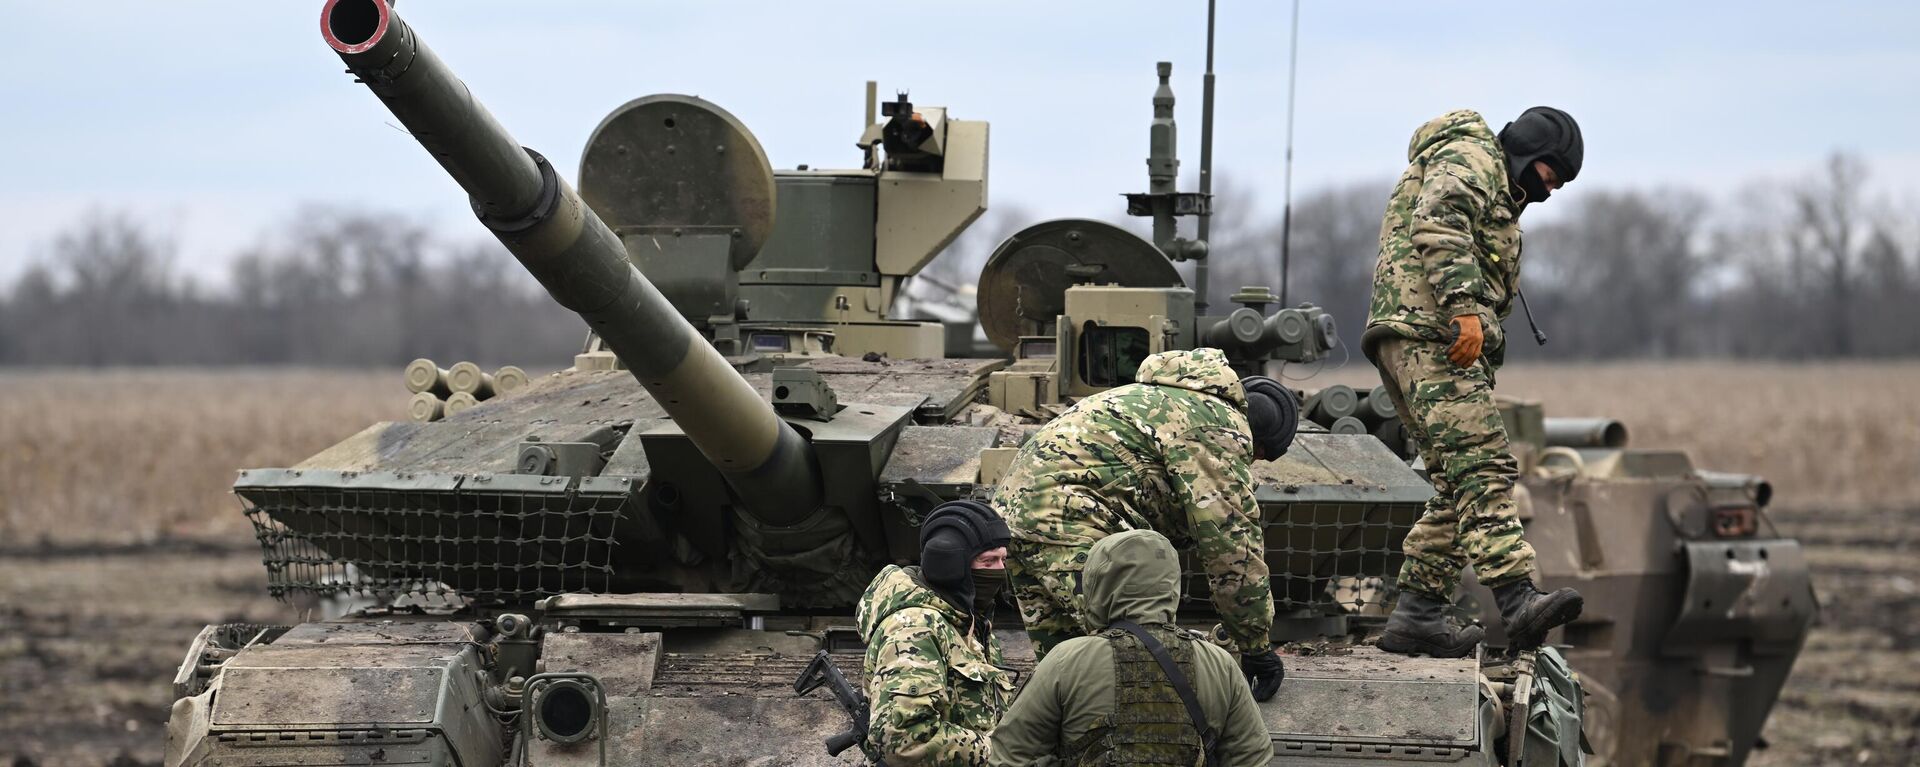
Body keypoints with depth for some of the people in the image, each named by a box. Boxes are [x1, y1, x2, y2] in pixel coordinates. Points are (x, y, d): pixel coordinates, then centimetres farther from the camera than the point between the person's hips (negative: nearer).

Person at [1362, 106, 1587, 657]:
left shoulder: (1499, 196, 34)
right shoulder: (1470, 157, 2)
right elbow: (1437, 224, -17)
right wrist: (1464, 307, -27)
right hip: (1426, 328, -11)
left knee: (1462, 485, 7)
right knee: (1481, 463, -23)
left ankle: (1416, 614, 6)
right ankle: (1515, 599, -36)